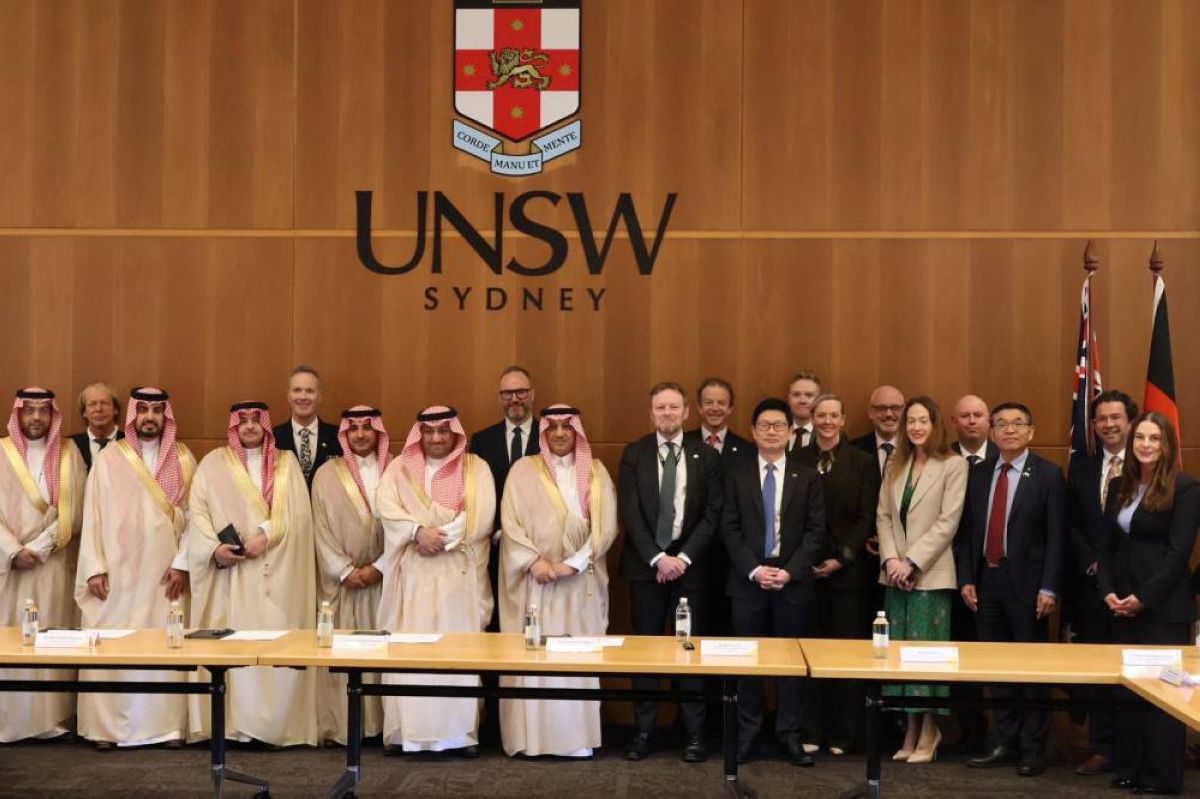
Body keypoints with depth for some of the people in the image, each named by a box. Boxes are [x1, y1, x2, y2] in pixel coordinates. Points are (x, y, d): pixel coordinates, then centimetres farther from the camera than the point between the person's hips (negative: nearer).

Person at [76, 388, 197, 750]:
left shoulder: (184, 460, 5)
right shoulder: (108, 459, 4)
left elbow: (194, 516, 2)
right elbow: (93, 516, 2)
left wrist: (182, 563, -7)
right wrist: (94, 568, -6)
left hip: (165, 573, 0)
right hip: (117, 573, 0)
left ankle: (169, 724, 7)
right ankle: (107, 726, 9)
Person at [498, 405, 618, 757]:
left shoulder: (596, 472, 7)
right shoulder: (523, 470, 5)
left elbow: (605, 525, -1)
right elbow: (510, 522, -2)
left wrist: (573, 563, -12)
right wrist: (534, 561, -15)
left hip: (580, 581, 1)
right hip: (534, 578, -1)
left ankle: (578, 736, 6)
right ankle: (532, 735, 3)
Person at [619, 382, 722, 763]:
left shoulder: (706, 455, 2)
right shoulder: (634, 454, 2)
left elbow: (713, 514, -2)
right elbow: (630, 513, -4)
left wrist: (684, 557, -12)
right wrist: (656, 557, -14)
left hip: (691, 563, 0)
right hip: (645, 564, 0)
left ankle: (694, 733, 13)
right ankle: (644, 730, 12)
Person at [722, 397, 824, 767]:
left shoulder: (807, 476, 5)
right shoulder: (737, 474, 5)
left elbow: (816, 530, 0)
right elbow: (729, 529, 0)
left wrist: (789, 571, -11)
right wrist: (754, 569, -11)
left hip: (793, 580, 0)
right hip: (748, 579, 0)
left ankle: (789, 734, 13)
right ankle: (748, 733, 13)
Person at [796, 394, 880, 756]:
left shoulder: (862, 462, 4)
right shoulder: (797, 461, 7)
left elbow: (866, 518, 0)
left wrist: (842, 558, -9)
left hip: (847, 569, -1)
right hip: (805, 568, 1)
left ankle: (842, 733, 11)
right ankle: (809, 731, 10)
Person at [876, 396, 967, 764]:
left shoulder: (953, 465, -3)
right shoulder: (895, 465, 13)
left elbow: (948, 522, -10)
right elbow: (883, 516, 9)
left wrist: (911, 562, -13)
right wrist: (890, 559, -6)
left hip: (930, 574, -5)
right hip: (895, 574, 5)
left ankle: (928, 733, 9)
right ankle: (911, 730, 14)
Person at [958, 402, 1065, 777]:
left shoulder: (1048, 475, -3)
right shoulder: (979, 475, 10)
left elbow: (1056, 536, -7)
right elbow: (967, 532, 10)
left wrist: (1048, 588, -13)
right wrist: (966, 579, 3)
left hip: (1026, 583, -4)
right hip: (986, 581, 4)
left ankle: (1033, 749, 14)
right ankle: (1005, 744, 20)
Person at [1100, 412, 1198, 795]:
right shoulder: (1118, 486, 11)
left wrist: (1144, 598, -15)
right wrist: (1107, 591, -2)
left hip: (1164, 606, -6)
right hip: (1122, 605, 6)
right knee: (1126, 689, 8)